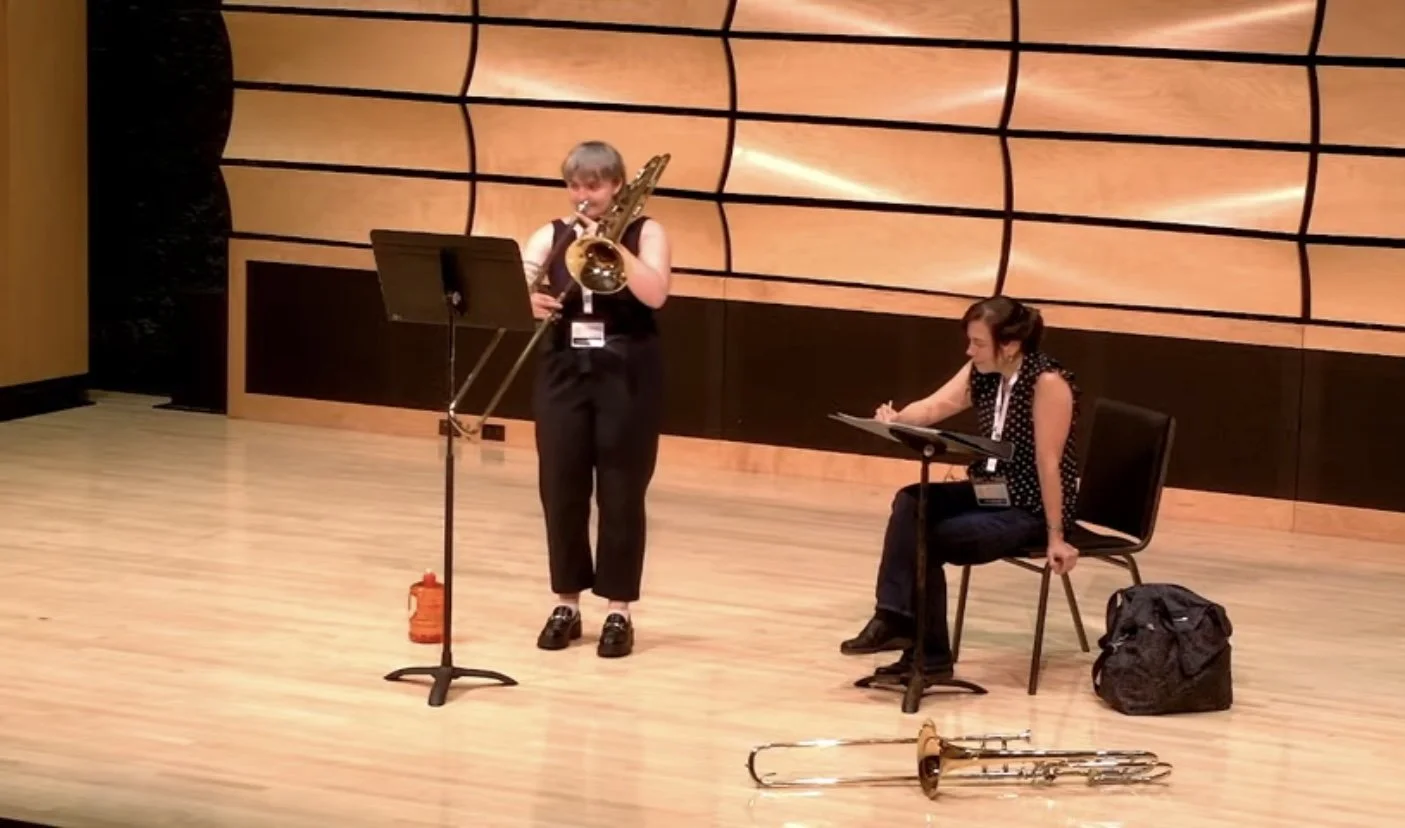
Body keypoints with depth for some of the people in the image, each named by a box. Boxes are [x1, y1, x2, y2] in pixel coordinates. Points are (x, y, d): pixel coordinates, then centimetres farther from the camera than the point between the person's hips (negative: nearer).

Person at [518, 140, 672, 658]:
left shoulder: (644, 233, -1)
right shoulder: (551, 236, 7)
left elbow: (655, 294, -17)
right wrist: (526, 300, -28)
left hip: (627, 376, -3)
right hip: (564, 372, 3)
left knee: (620, 495, 0)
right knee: (560, 491, 4)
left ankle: (618, 611, 7)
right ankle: (566, 603, 16)